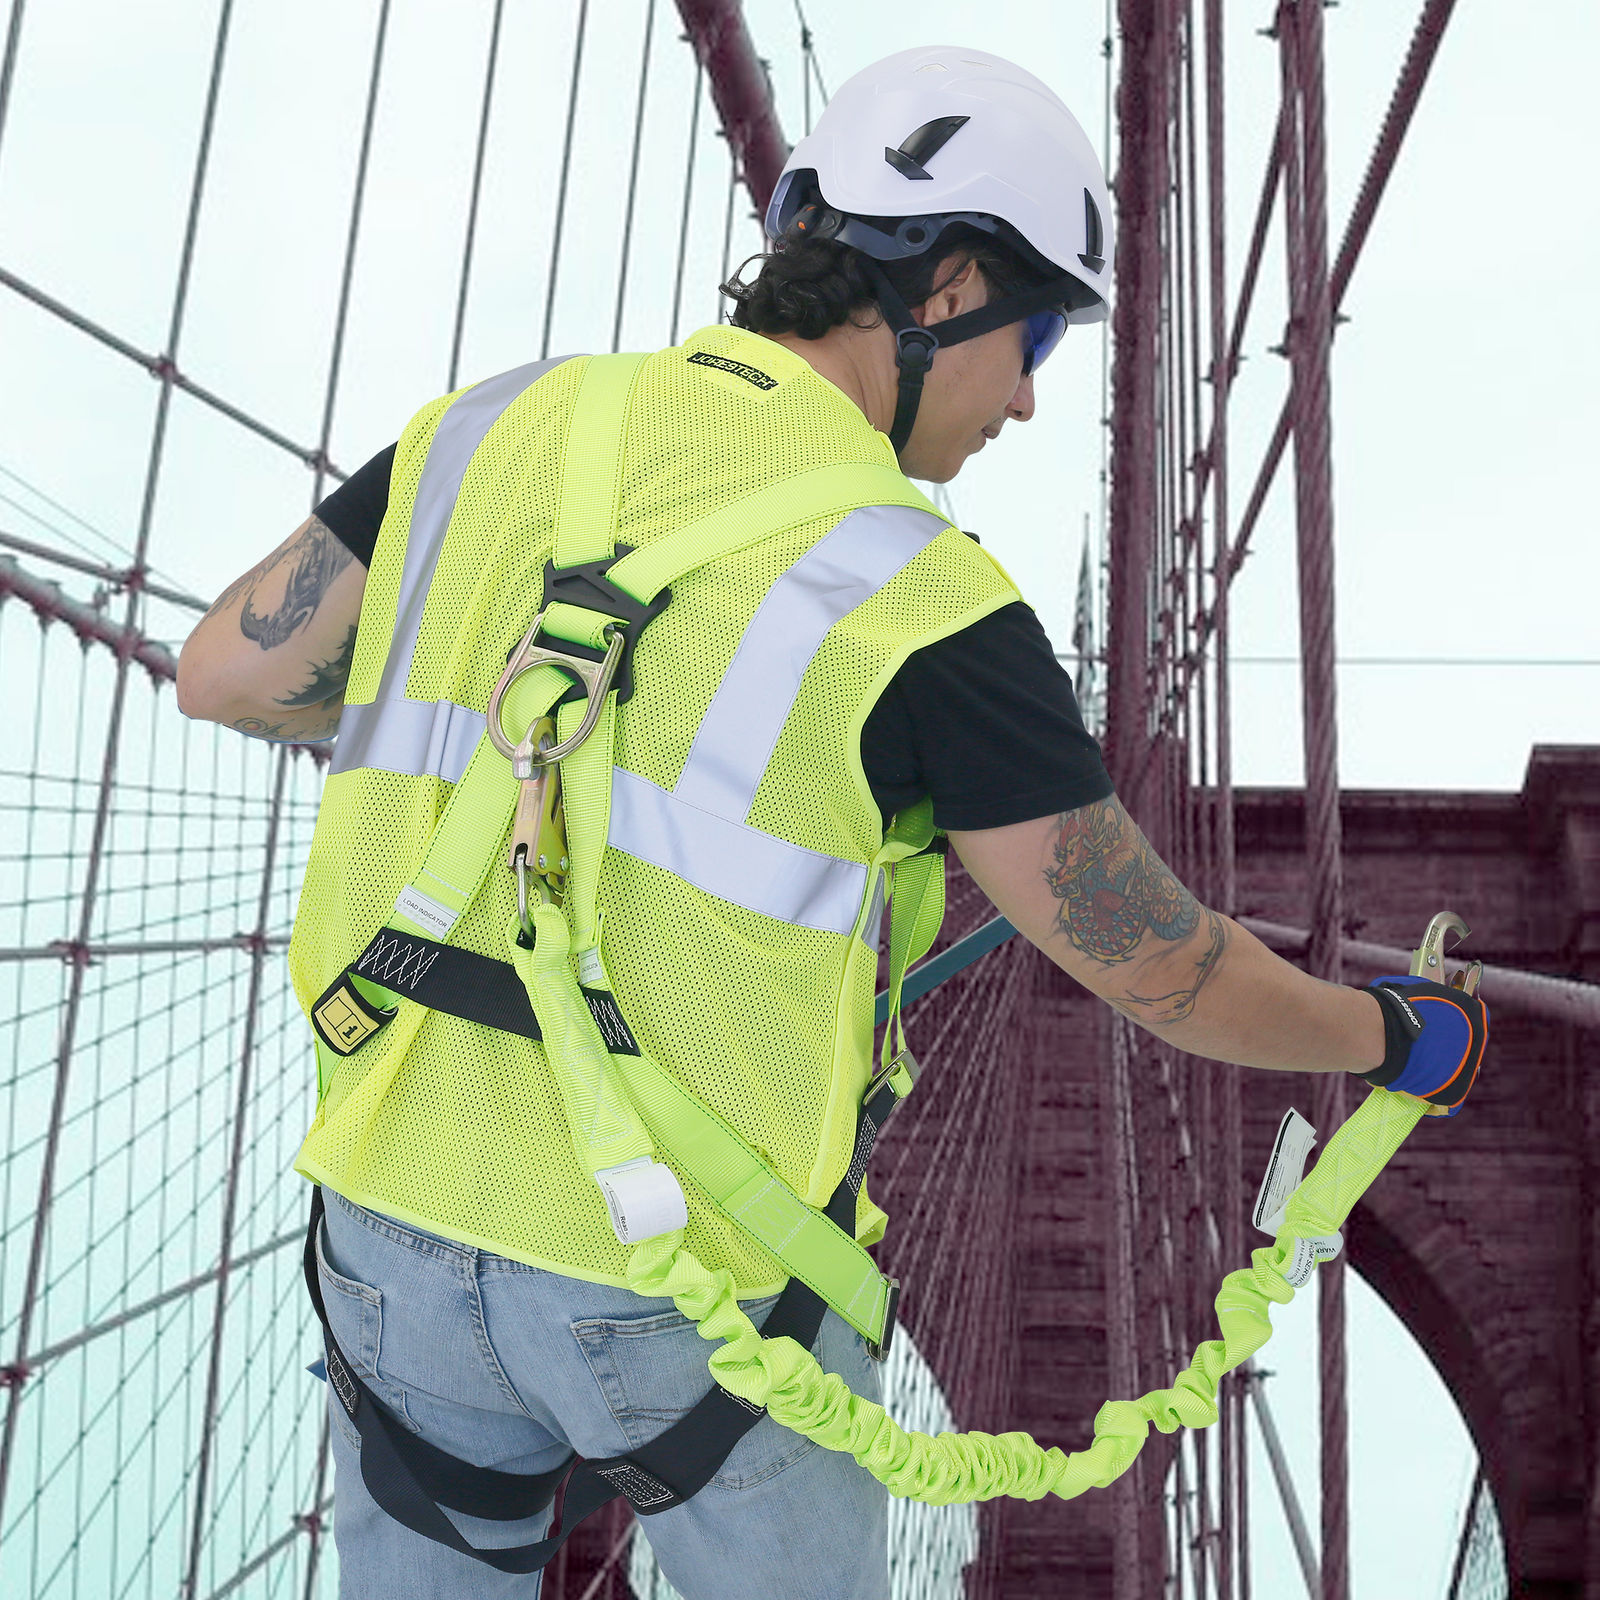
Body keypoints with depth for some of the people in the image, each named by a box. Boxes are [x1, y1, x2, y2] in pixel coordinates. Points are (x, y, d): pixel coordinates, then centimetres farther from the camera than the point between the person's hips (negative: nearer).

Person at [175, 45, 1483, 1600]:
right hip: (701, 1271, -4)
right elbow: (1162, 968, -9)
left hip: (397, 1209, 4)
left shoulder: (505, 424, -4)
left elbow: (224, 674, 4)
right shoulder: (923, 605, -17)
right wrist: (1395, 1038, 10)